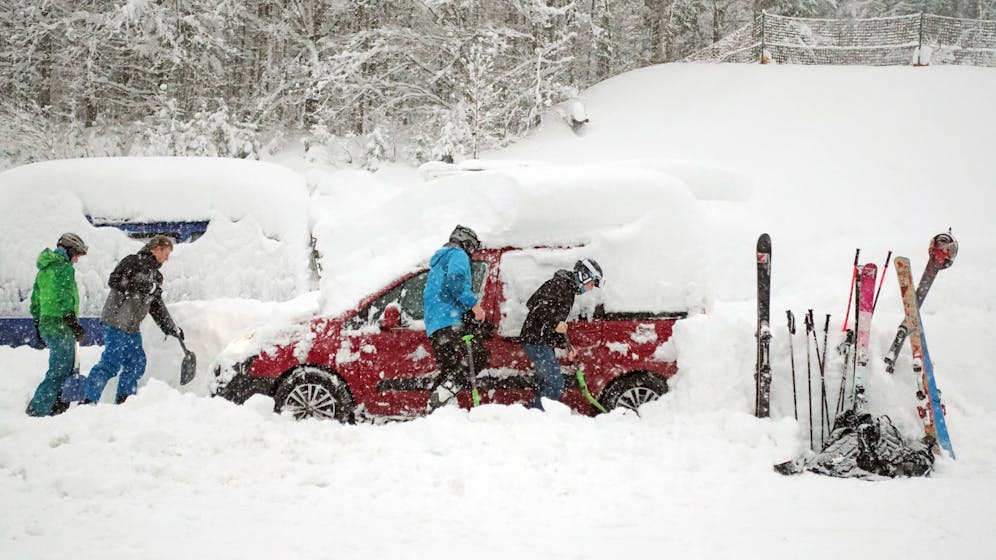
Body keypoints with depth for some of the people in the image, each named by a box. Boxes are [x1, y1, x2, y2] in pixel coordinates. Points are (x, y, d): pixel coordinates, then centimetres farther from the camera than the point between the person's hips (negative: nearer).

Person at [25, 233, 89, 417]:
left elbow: (35, 301, 22)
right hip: (61, 326, -9)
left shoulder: (44, 269, 18)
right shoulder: (65, 267, -11)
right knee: (60, 370, -6)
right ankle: (37, 409, -8)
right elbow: (64, 299, -20)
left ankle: (57, 405, 18)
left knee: (65, 367, 18)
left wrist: (38, 325, 27)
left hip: (45, 324, 9)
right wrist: (74, 323, -17)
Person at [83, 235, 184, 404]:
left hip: (132, 327, 9)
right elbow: (114, 280, -17)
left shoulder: (156, 275, 21)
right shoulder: (133, 262, -4)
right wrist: (144, 286, -19)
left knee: (137, 363, 8)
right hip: (116, 322, -9)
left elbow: (156, 306, 25)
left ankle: (123, 401, 16)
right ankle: (89, 400, -9)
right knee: (111, 363, -13)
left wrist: (172, 329, 22)